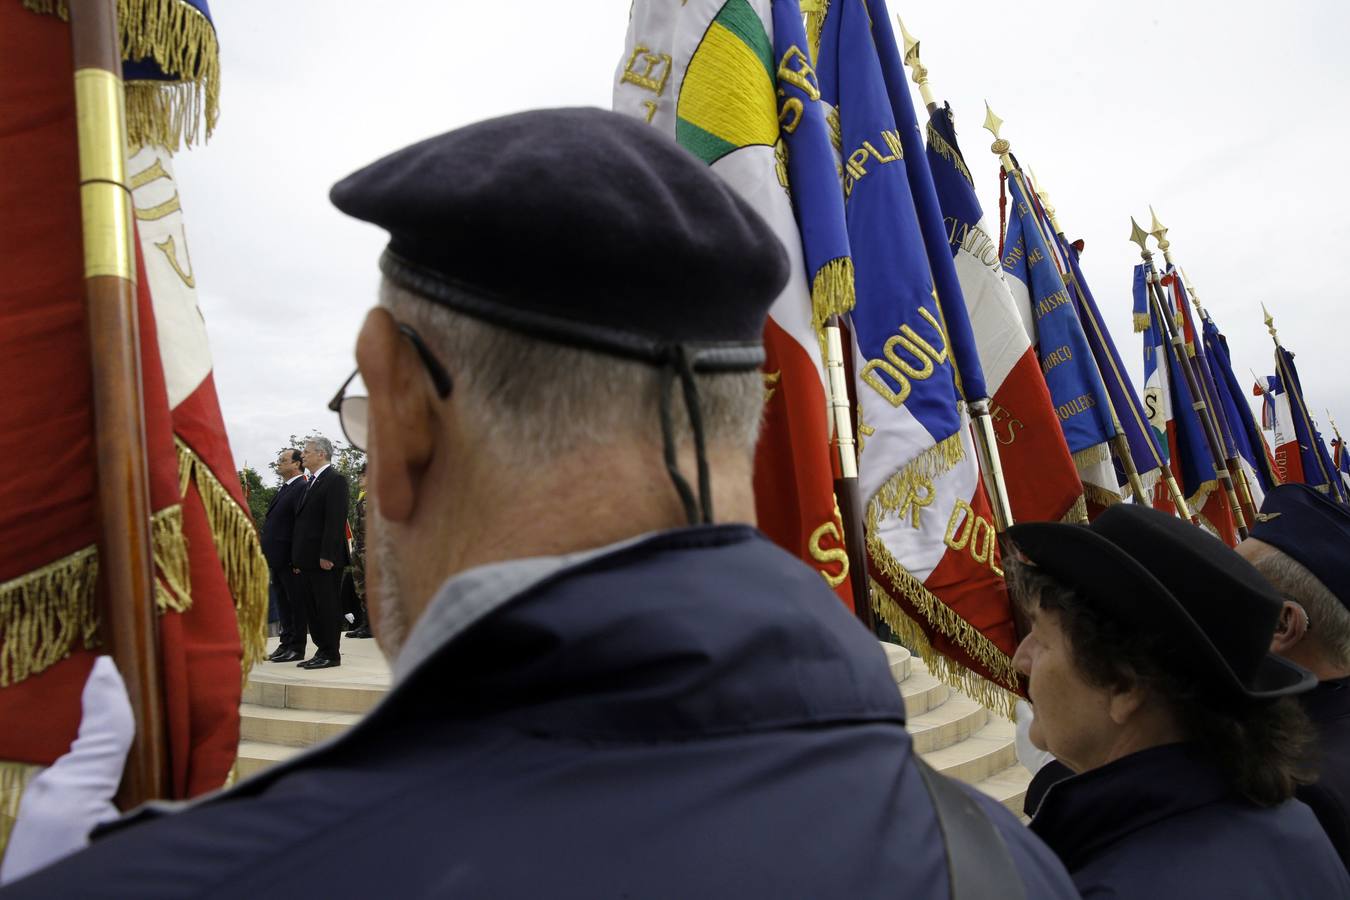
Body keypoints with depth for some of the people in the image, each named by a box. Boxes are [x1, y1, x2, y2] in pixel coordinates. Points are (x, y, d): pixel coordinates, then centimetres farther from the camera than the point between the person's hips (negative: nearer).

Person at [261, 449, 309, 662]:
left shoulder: (301, 488, -13)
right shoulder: (283, 489, 18)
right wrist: (266, 552, 15)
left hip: (290, 556, -10)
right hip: (277, 556, 10)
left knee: (296, 602, -1)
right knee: (283, 602, 15)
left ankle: (297, 647, 5)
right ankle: (286, 643, 24)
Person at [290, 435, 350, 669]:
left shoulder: (335, 480, -10)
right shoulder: (310, 483, 19)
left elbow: (336, 520, -17)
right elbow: (302, 520, 19)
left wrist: (327, 555, -22)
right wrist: (297, 558, 15)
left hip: (325, 560, -9)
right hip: (307, 559, 9)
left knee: (327, 606, -3)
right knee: (311, 607, 12)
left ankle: (331, 654, 5)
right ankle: (322, 650, 20)